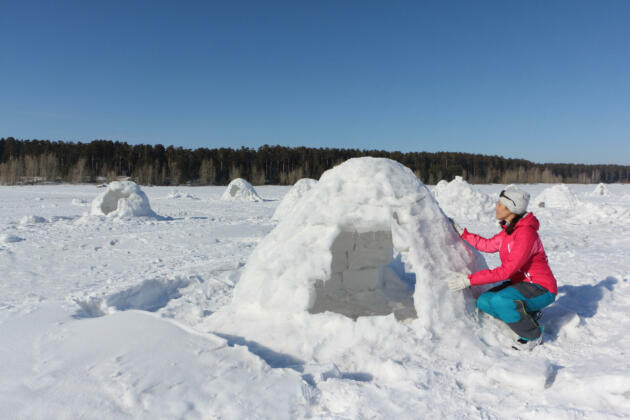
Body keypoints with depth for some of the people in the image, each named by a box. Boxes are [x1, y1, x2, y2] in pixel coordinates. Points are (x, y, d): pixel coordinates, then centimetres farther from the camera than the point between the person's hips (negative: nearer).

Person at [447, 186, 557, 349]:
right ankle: (528, 313, 11)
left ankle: (533, 335, -7)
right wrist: (463, 234, 13)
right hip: (521, 282, 9)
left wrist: (469, 280, -30)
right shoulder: (509, 229, 2)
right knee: (484, 302, -6)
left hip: (541, 289, -8)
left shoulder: (526, 233, -26)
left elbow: (506, 271, -29)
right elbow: (489, 245, 16)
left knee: (501, 301, -33)